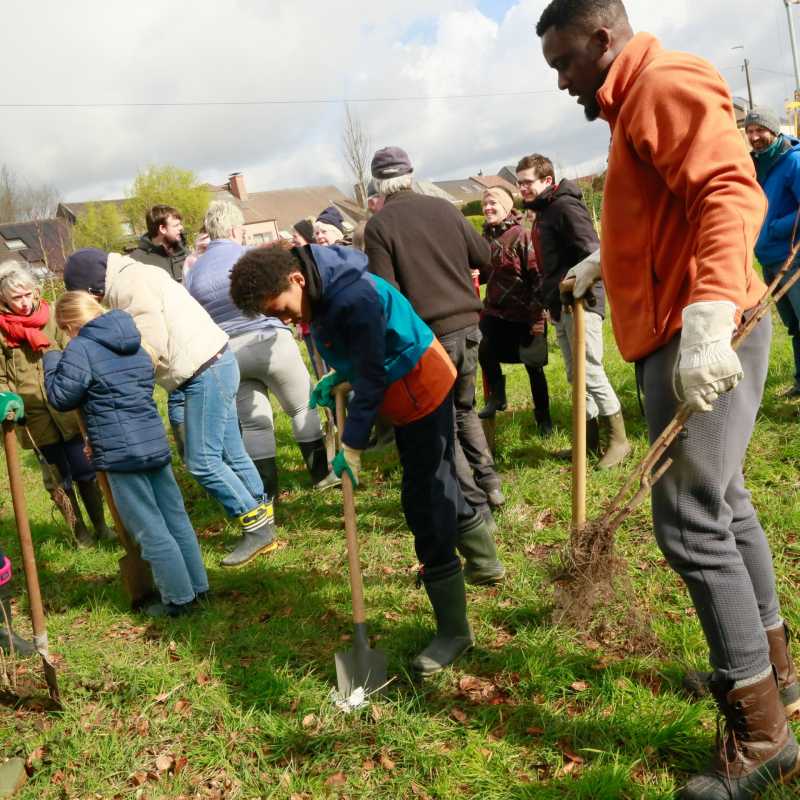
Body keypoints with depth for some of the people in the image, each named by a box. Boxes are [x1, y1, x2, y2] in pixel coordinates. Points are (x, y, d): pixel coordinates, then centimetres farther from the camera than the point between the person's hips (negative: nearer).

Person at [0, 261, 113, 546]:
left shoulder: (51, 315, -2)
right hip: (35, 416, -1)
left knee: (85, 471, 8)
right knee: (59, 477, 10)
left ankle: (101, 526, 26)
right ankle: (78, 531, 27)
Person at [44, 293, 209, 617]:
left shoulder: (79, 350, -9)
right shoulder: (135, 344, 14)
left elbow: (61, 397, -6)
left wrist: (51, 361, 10)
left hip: (121, 453, -7)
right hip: (156, 443, 8)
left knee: (150, 530, 1)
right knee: (175, 518, 15)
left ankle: (178, 599, 8)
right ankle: (197, 585, 24)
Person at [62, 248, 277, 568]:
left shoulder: (131, 285, -13)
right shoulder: (132, 279, 20)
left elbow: (152, 348, -20)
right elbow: (152, 346, 16)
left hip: (205, 370, -11)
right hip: (213, 365, 11)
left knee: (203, 461, -6)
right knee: (231, 454, 13)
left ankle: (257, 529, 3)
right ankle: (264, 523, 21)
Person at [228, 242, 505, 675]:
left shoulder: (352, 297, -31)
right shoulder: (321, 287, -2)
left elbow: (371, 378, -24)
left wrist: (352, 444, -18)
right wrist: (337, 377, -1)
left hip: (419, 386, -10)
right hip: (409, 384, 10)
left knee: (423, 499, -6)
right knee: (435, 483, 23)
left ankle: (453, 631, 4)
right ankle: (484, 562, 46)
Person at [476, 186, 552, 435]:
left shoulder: (520, 235, -13)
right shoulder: (486, 237, 7)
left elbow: (536, 274, -15)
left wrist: (537, 314, -19)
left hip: (524, 314, -5)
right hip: (495, 311, 5)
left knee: (533, 366, 5)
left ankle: (543, 417, 22)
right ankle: (496, 397, 21)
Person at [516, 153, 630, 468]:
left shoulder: (565, 206, -11)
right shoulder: (543, 212, 18)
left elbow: (591, 251, -21)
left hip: (580, 303, -10)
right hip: (561, 306, 10)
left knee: (591, 373, -8)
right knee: (575, 375, 13)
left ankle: (618, 440, 4)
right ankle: (590, 439, 21)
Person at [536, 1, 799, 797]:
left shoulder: (665, 83, -10)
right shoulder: (635, 104, 22)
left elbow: (730, 192, -26)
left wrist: (707, 318, -37)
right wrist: (607, 262, 35)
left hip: (701, 339, -11)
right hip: (674, 335, 11)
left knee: (689, 522, -10)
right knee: (720, 504, 16)